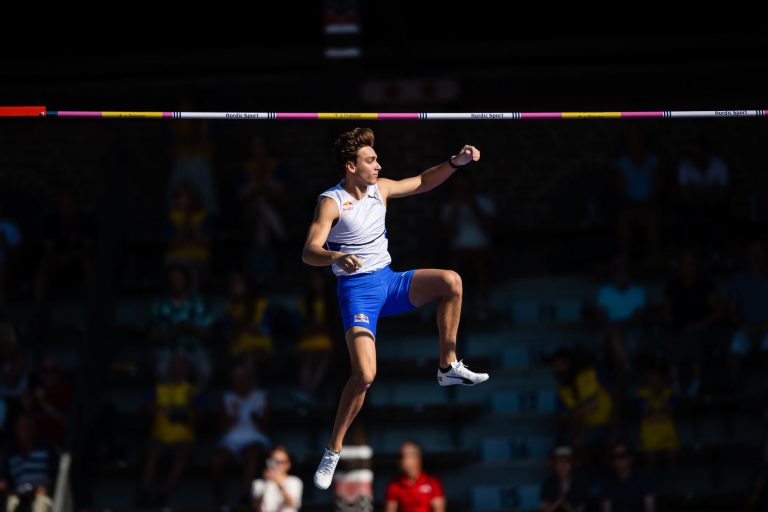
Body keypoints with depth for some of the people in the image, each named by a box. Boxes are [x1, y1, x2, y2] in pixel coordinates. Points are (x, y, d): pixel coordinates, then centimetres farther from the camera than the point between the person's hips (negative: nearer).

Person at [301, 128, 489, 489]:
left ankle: (448, 367, -3)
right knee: (364, 374, -22)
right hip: (357, 290, -6)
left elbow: (422, 182, 20)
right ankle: (332, 453, -7)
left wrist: (456, 162, 5)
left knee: (450, 281, -17)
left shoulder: (380, 189, 5)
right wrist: (337, 258, -47)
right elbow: (309, 252, -25)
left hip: (389, 282, 6)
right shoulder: (331, 202, -14)